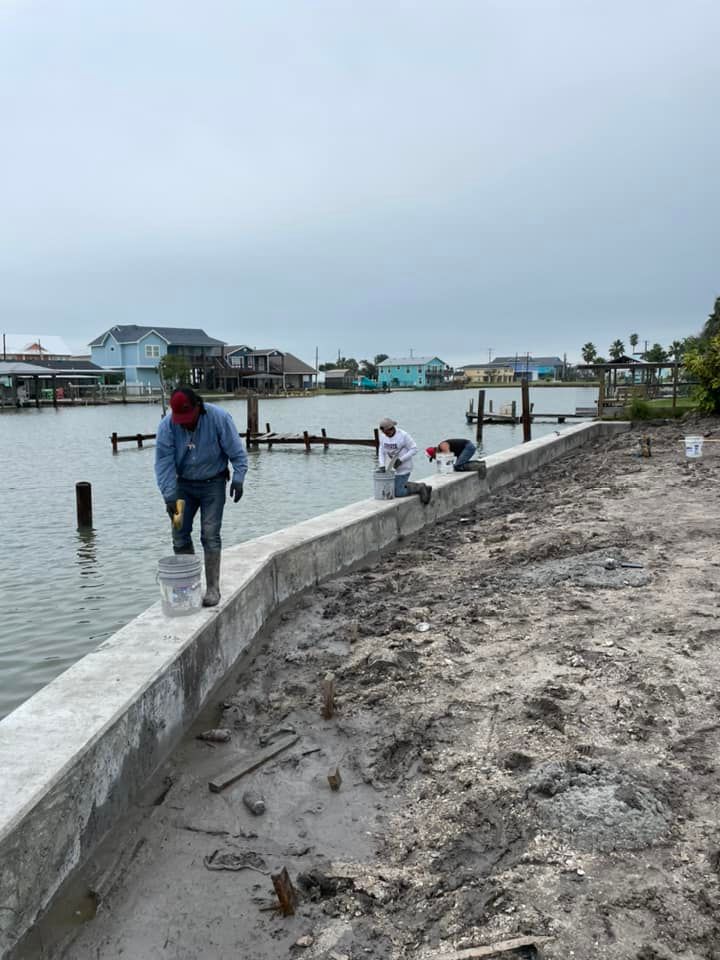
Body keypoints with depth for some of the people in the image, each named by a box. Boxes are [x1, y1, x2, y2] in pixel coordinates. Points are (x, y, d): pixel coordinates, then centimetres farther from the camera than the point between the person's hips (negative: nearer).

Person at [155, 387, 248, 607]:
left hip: (213, 484, -3)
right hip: (183, 485, 3)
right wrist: (169, 495, -21)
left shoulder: (218, 418, -19)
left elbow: (236, 451, -11)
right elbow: (164, 461, -15)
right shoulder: (167, 424, -14)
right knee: (180, 535, 3)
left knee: (210, 535, -9)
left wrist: (238, 479, -16)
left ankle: (213, 588, -3)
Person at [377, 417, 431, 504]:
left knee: (398, 493, -9)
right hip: (391, 468, 7)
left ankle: (419, 488, 10)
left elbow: (414, 449, -14)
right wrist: (382, 465, -4)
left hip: (403, 469, -7)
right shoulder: (383, 436, -2)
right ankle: (420, 487, 25)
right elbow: (381, 451, 9)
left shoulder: (403, 435, -19)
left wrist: (401, 460, -22)